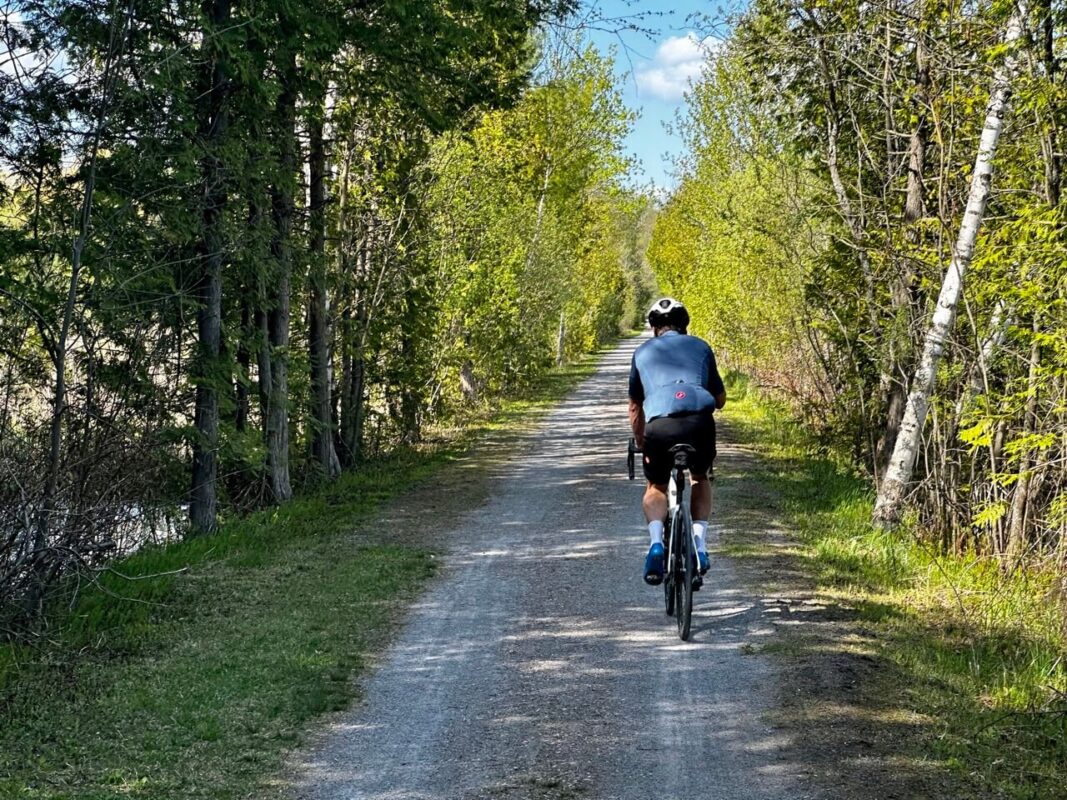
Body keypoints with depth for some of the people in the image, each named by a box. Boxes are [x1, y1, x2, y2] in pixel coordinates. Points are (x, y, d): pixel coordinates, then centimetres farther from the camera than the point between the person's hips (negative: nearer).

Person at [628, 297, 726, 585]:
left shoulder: (643, 352, 26)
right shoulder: (701, 347, 25)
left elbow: (635, 407, 31)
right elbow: (720, 399, 30)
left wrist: (639, 443, 45)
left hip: (659, 424, 0)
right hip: (700, 420, 0)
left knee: (656, 487, 23)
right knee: (701, 479, 29)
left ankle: (655, 543, -3)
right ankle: (700, 544, 15)